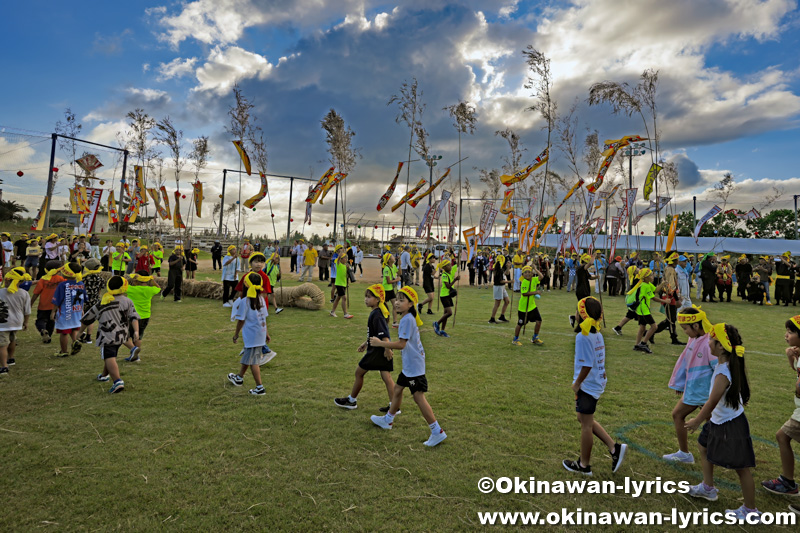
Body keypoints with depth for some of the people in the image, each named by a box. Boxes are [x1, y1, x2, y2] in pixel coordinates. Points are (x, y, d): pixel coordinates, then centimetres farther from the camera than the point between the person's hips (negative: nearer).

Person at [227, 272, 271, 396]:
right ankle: (239, 378, 43)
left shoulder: (244, 301, -16)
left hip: (251, 336, -7)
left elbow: (241, 321, -10)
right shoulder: (261, 299, 3)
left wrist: (236, 335, 3)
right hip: (261, 334, 7)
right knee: (247, 357, 24)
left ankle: (260, 387, 1)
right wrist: (266, 333, 17)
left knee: (253, 361, 0)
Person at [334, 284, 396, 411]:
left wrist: (387, 349, -26)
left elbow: (383, 334, -26)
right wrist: (366, 343, 27)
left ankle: (351, 400, 23)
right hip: (382, 350, 9)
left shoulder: (376, 315, -20)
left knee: (359, 372, 8)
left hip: (377, 350, -9)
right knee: (386, 377, 8)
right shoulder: (379, 312, 11)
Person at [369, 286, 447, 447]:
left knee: (418, 396, -7)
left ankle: (437, 432, -2)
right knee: (398, 388, 22)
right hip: (409, 365, 11)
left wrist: (380, 343, -19)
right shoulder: (409, 318, 9)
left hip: (414, 366, -11)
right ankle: (388, 420, 41)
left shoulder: (407, 319, -21)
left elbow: (401, 344, -25)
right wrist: (389, 344, 18)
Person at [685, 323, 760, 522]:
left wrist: (696, 421, -5)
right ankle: (708, 488, 43)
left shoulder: (723, 374, -31)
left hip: (731, 426, -10)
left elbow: (711, 403, -20)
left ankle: (750, 511, 22)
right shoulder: (729, 365, -4)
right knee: (704, 446, 26)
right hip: (719, 421, 10)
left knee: (741, 467, 6)